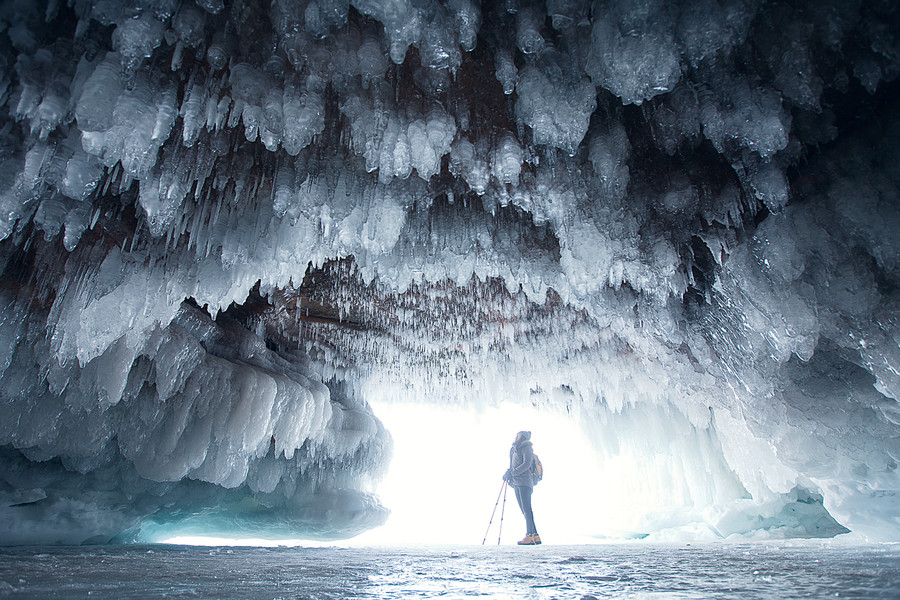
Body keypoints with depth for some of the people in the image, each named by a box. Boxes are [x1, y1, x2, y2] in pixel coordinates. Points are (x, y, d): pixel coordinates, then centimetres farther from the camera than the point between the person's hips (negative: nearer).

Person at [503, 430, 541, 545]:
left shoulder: (526, 448, 1)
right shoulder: (514, 450, 25)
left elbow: (527, 464, -12)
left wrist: (513, 473, -14)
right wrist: (507, 473, 2)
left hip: (524, 481, -8)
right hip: (516, 483, 8)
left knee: (526, 508, -14)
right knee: (524, 510, 4)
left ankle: (529, 536, -18)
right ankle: (535, 536, 5)